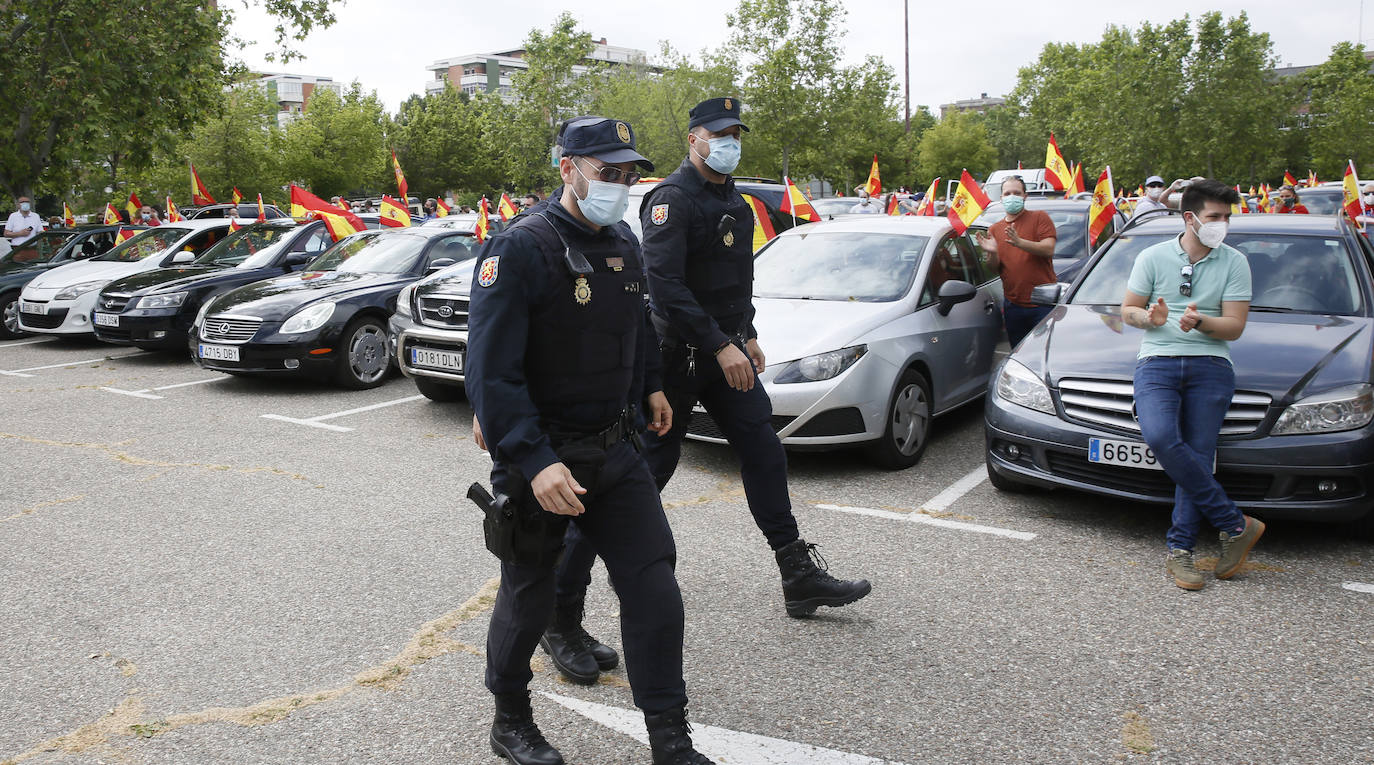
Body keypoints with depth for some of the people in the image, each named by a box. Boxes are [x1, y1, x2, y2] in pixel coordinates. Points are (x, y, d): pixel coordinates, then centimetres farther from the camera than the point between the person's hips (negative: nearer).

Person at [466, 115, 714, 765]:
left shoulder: (622, 245, 7)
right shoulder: (520, 249, -17)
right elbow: (491, 370, -23)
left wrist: (649, 386, 25)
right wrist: (536, 462, -31)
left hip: (613, 449, 6)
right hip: (539, 456, -6)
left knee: (652, 579, 1)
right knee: (529, 595, 10)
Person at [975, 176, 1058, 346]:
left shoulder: (1040, 217, 4)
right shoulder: (994, 229, 14)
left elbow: (1048, 249, -11)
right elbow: (995, 269, 9)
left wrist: (1020, 242, -25)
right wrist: (992, 253, -13)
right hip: (1013, 305, 4)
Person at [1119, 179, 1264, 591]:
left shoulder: (1234, 263, 10)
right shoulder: (1153, 257, 10)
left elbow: (1234, 326, 4)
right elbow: (1127, 309, 12)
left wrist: (1200, 322, -16)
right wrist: (1149, 317, -11)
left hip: (1210, 365, 1)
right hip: (1157, 361, 0)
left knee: (1197, 456, -10)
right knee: (1161, 437, -25)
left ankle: (1179, 549, -2)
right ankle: (1236, 524, -14)